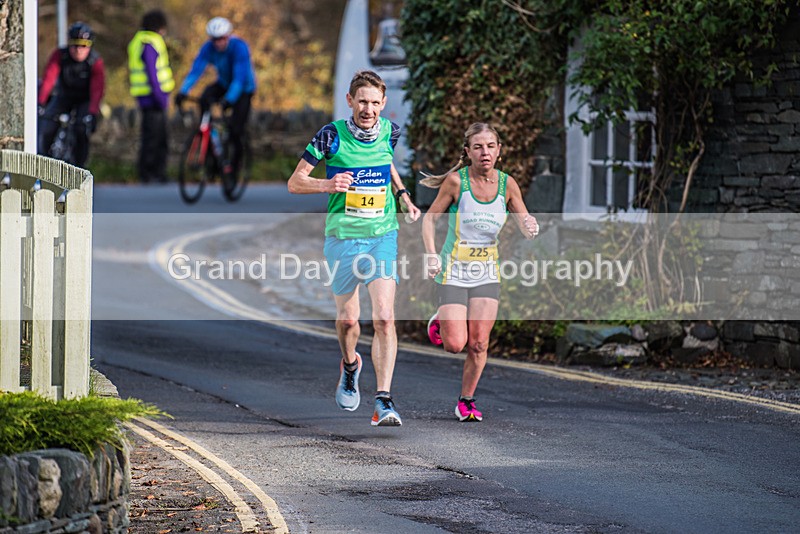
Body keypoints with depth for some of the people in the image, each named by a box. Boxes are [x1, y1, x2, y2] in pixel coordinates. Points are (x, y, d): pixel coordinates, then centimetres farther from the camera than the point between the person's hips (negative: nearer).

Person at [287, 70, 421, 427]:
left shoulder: (390, 131, 0)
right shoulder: (332, 135, -10)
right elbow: (295, 182, -7)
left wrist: (403, 197, 10)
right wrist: (327, 185, -26)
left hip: (383, 237, 1)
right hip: (342, 238, -1)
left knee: (384, 318, -14)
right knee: (348, 319, 9)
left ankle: (383, 402, -14)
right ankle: (350, 366, 44)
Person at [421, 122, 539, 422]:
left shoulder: (506, 184, -2)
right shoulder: (456, 181, -11)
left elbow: (525, 224, 4)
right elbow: (430, 217, -3)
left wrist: (530, 227, -20)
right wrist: (431, 253, -15)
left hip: (487, 273, 3)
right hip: (453, 271, -3)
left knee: (478, 344, -5)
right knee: (455, 345, -9)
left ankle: (466, 400, 13)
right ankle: (439, 322, 25)